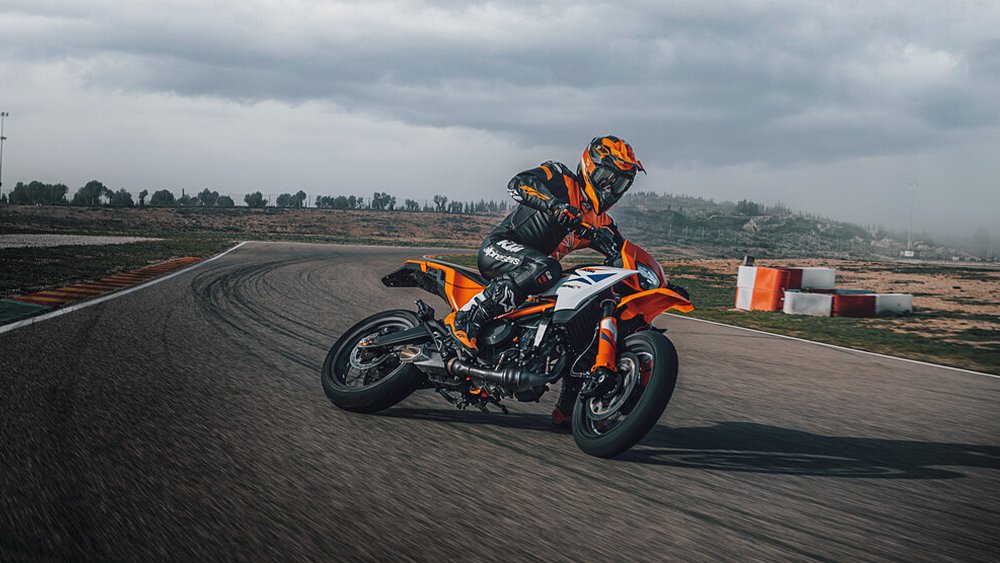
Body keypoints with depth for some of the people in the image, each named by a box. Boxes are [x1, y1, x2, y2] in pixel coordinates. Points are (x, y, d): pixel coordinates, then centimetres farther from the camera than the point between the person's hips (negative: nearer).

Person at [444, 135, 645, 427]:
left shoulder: (601, 222, 19)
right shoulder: (560, 178, -2)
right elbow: (518, 183, -19)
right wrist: (556, 205, -34)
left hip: (537, 267, 8)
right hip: (500, 247, -8)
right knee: (543, 268, -40)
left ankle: (568, 409, 8)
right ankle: (464, 318, -36)